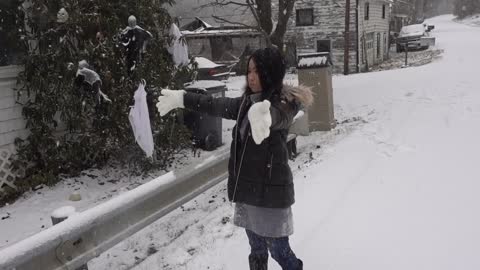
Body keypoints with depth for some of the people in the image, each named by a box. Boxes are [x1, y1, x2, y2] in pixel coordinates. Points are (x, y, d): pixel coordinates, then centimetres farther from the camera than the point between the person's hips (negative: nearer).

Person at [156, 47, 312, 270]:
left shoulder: (284, 102, -15)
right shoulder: (248, 102, 6)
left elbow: (277, 115, -38)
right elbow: (218, 106, 18)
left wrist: (264, 115, -62)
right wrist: (182, 98, 24)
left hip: (270, 190, -7)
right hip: (246, 189, 7)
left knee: (279, 251, 3)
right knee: (257, 251, 17)